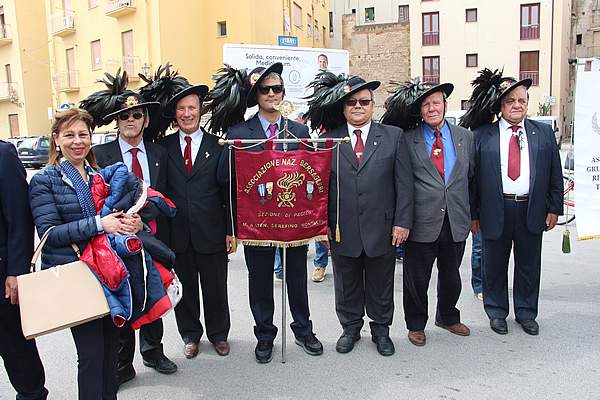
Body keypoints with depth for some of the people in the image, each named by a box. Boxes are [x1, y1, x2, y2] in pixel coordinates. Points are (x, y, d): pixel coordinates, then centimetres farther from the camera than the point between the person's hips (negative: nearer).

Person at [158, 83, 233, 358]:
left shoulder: (218, 146, 1)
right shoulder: (164, 147, 5)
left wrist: (231, 230, -3)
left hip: (211, 232, -1)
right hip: (177, 232, 1)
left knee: (215, 287, 11)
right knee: (184, 287, 14)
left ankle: (218, 334, 33)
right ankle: (190, 335, 35)